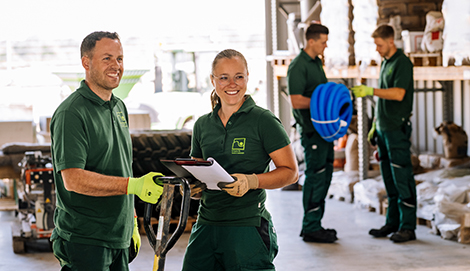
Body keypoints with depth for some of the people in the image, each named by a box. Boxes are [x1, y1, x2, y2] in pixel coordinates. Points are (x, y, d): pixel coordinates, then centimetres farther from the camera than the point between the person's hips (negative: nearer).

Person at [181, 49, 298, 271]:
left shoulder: (263, 121, -3)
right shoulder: (202, 125, 12)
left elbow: (290, 172, -4)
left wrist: (251, 181, -20)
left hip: (248, 229, -5)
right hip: (206, 225, 5)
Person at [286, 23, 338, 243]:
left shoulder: (317, 62, 15)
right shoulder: (298, 66, -15)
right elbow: (297, 101, -20)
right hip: (311, 129, -10)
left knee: (325, 175, 13)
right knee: (315, 176, -6)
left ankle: (313, 224, 21)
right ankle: (311, 228, 2)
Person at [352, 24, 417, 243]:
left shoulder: (402, 63, -10)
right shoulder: (385, 63, 16)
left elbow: (398, 94, -22)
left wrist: (370, 91, -24)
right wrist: (376, 125, 20)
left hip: (398, 128, -9)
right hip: (384, 128, 9)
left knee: (402, 178, -6)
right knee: (389, 178, 12)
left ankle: (408, 226, -3)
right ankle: (392, 222, 18)